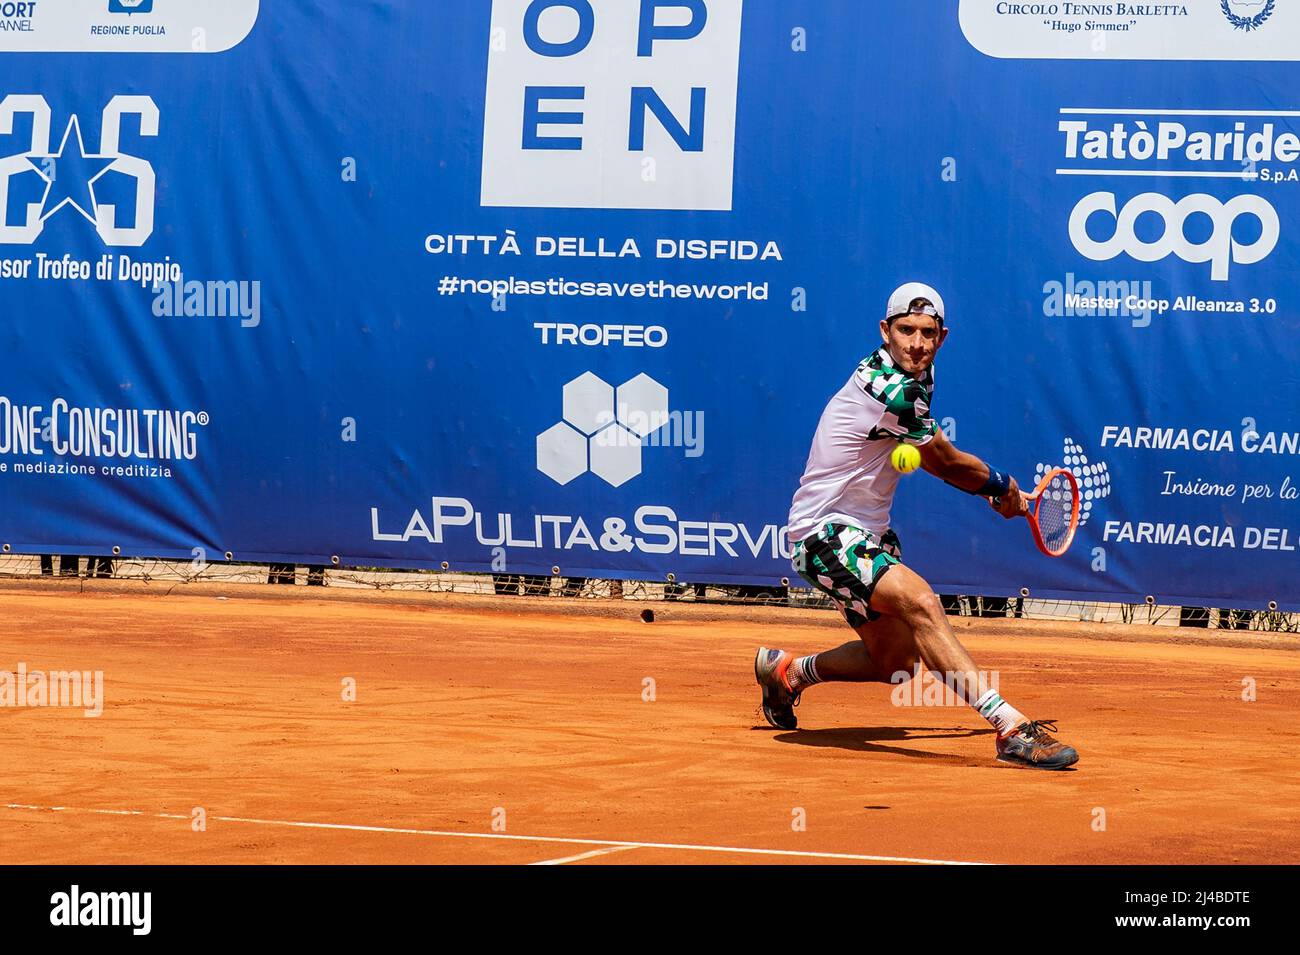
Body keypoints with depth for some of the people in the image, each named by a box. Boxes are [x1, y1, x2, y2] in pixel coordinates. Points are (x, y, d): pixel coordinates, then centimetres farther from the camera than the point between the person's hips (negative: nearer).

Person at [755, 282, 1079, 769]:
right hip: (827, 533, -10)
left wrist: (992, 492, 15)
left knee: (896, 662, 15)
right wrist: (1002, 483, 9)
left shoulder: (910, 377, 7)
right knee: (919, 601, -33)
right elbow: (946, 462, -9)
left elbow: (932, 458, 23)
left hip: (868, 532, 10)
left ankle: (787, 671, 39)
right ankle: (1011, 728, -45)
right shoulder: (890, 390, -22)